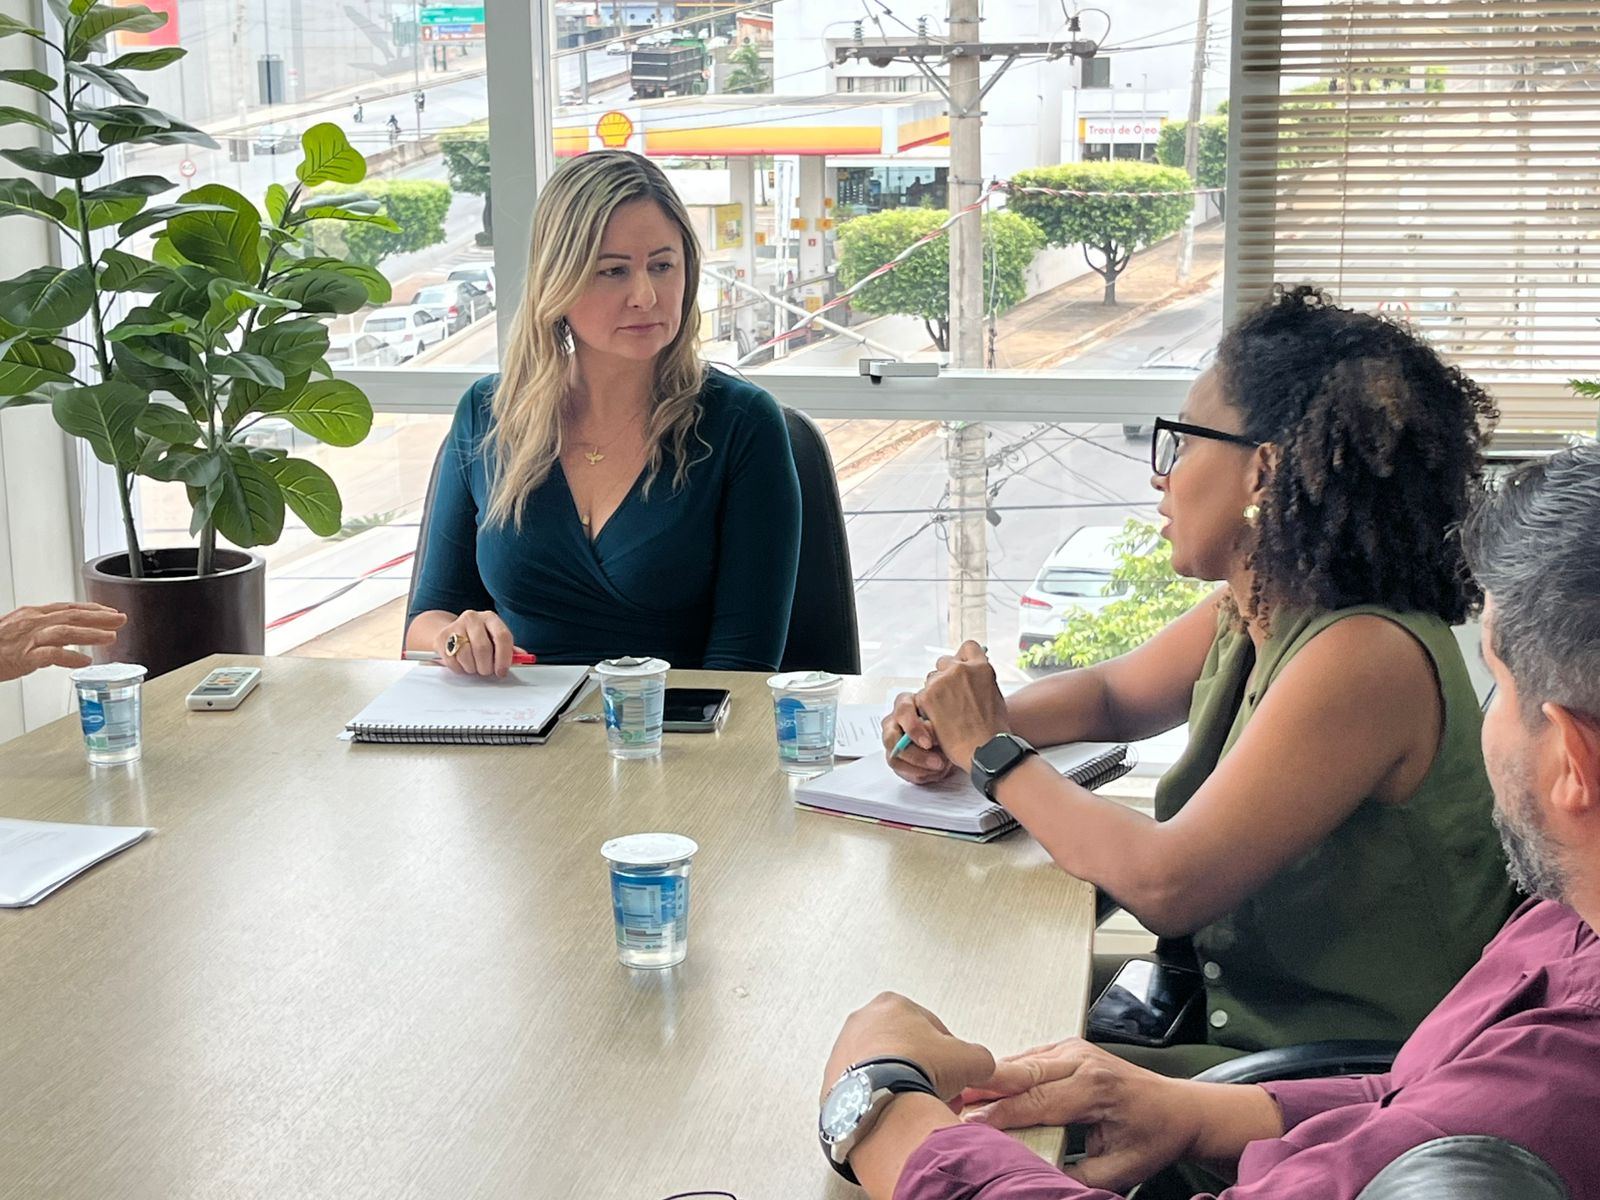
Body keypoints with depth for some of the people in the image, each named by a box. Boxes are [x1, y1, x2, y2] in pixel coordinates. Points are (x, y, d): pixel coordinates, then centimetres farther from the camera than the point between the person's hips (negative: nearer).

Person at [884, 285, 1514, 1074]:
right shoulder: (1251, 615, 0)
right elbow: (1112, 694, 19)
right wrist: (959, 726, -1)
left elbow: (1165, 884, -31)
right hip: (1223, 1002, 8)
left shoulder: (1367, 658, -27)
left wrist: (995, 750, -17)